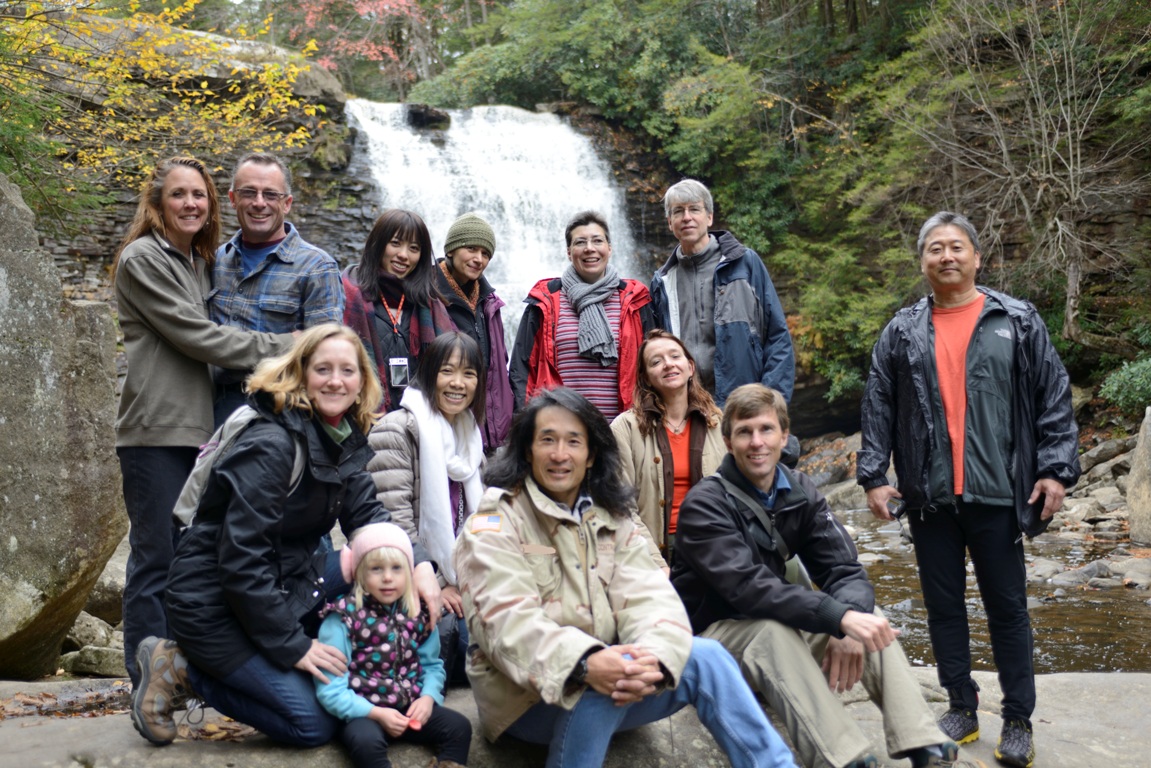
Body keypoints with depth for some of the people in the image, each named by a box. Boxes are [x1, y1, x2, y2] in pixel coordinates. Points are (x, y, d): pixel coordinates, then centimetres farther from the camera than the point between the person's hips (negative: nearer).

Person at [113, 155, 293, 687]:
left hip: (200, 430, 8)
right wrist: (282, 345, -10)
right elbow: (194, 336, -12)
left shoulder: (202, 263, 20)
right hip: (157, 431, -8)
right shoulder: (142, 259, -5)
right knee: (157, 559, -4)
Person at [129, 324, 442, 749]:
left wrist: (418, 564, -15)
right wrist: (292, 645, -21)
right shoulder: (271, 445, -24)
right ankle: (181, 670, 1)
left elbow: (368, 516, 4)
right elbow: (241, 558, -26)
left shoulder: (346, 439, 3)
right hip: (213, 599, -9)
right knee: (314, 723, -12)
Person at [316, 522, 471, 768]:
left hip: (411, 706, 5)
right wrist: (376, 713, -20)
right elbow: (330, 689, -13)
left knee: (459, 726, -13)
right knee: (366, 741, -35)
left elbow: (431, 664, 10)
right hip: (363, 711, -5)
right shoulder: (343, 618, -11)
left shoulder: (418, 613, 4)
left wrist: (428, 697, -11)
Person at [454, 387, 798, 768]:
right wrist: (584, 664, -42)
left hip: (602, 675, 5)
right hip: (525, 696, -5)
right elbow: (506, 621, -24)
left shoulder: (612, 518, 7)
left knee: (705, 657, -15)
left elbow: (647, 596, -8)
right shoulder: (495, 522, -9)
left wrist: (653, 657, -32)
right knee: (605, 685, -34)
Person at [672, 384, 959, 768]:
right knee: (772, 630, -35)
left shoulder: (800, 492, 0)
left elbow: (846, 572, -8)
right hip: (713, 633, -6)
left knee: (868, 619, -13)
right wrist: (840, 619, -41)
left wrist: (848, 630, -29)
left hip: (778, 628, 6)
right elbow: (749, 587, -32)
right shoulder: (705, 505, -19)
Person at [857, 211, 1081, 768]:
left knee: (1007, 607, 7)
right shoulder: (902, 332, 6)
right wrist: (873, 476, -1)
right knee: (943, 606, 10)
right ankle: (961, 708, 25)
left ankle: (1018, 720, 19)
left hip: (998, 493, -2)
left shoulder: (1018, 323, 2)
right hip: (929, 496, 2)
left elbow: (1054, 399, 1)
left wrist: (1056, 469, -6)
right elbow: (878, 409, 6)